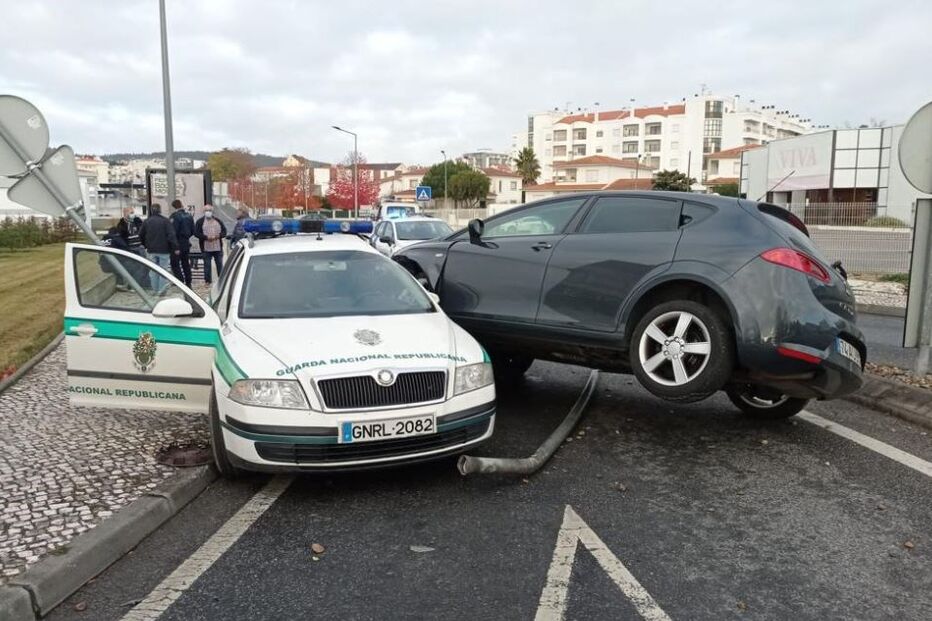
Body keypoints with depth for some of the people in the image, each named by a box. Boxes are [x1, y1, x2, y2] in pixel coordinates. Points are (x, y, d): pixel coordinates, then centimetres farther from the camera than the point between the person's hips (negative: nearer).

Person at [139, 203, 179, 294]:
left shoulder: (146, 222, 4)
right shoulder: (165, 221, -9)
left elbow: (141, 235, 11)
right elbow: (171, 235, -15)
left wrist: (146, 245, 23)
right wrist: (175, 248, -14)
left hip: (151, 250, 4)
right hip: (164, 250, -4)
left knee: (154, 271, 12)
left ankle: (155, 289, 16)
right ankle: (161, 290, -1)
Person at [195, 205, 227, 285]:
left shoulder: (218, 221, 11)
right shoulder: (200, 221, 2)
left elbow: (224, 231, 10)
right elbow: (196, 233, -6)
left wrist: (219, 235, -11)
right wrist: (206, 237, -18)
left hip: (218, 247, 3)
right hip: (206, 248, -3)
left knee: (220, 264, 9)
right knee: (207, 265, 2)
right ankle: (208, 281, 10)